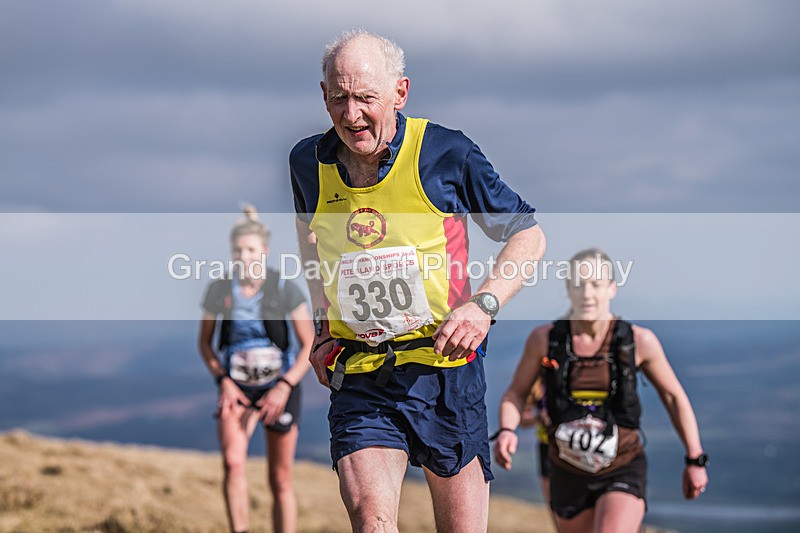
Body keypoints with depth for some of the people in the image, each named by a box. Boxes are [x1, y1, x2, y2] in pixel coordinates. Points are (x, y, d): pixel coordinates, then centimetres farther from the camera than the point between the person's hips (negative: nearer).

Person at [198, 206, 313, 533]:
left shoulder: (285, 289, -12)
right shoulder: (219, 290, -7)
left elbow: (310, 345, -8)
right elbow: (205, 342, 5)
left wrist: (285, 387, -19)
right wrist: (223, 380, -10)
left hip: (279, 388, -1)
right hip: (237, 389, 1)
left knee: (280, 480, 4)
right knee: (232, 462, -26)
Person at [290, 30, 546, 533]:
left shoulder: (446, 152, -7)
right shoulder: (308, 162, 2)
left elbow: (529, 236, 2)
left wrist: (484, 304, -13)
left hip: (445, 366, -1)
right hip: (359, 377, 2)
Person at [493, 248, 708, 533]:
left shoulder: (639, 341, -11)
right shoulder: (544, 339, -8)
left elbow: (674, 396, 2)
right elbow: (516, 393, 5)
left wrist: (695, 460, 4)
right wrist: (506, 431, -16)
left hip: (622, 473, -3)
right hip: (567, 474, 3)